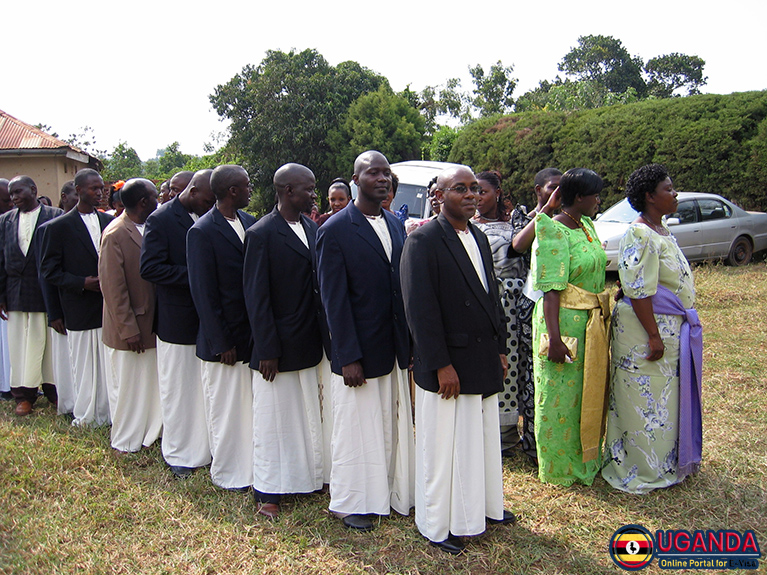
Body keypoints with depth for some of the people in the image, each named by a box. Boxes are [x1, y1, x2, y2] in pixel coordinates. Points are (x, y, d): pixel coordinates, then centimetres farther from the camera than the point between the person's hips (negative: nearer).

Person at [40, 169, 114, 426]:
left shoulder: (110, 222, 8)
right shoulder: (59, 226, -3)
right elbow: (49, 270, -2)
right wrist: (82, 283, -14)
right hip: (80, 311, -3)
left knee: (110, 365, 6)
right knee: (84, 367, 6)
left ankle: (110, 413, 18)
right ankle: (85, 417, 20)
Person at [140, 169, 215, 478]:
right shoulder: (161, 220, -10)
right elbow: (149, 268, -17)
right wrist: (195, 277, -22)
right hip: (178, 319, -4)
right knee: (178, 389, 9)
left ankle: (205, 447, 26)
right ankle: (178, 454, 24)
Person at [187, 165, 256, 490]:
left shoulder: (249, 222, 5)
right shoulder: (202, 232, -13)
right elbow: (203, 293, -13)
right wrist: (221, 343, -13)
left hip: (254, 332, 6)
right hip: (226, 337, -6)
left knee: (254, 405, 15)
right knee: (227, 409, 9)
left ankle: (253, 464, 31)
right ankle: (227, 473, 26)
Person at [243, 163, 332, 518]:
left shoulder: (312, 229, 5)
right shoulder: (262, 234, -14)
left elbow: (318, 285, 9)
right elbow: (256, 297, -14)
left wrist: (325, 335, 4)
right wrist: (267, 350, -15)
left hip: (311, 342, 6)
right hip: (278, 345, -6)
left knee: (310, 416, 16)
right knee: (274, 420, 8)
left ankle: (308, 476, 33)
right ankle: (268, 491, 23)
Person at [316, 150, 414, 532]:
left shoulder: (396, 226, 8)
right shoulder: (335, 230, -11)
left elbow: (403, 285, 10)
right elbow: (334, 299, -13)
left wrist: (410, 342, 7)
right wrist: (348, 357, -16)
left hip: (395, 349, 6)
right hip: (358, 350, -6)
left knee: (395, 424, 16)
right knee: (356, 427, 9)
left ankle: (393, 491, 34)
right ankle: (350, 503, 27)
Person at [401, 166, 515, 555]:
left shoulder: (478, 237, 12)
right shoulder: (424, 241, -14)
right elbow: (420, 308, -18)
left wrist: (500, 348, 14)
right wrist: (442, 365, -19)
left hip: (484, 360, 8)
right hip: (447, 366, -7)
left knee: (484, 438, 19)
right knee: (444, 446, 5)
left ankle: (484, 505, 38)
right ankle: (438, 525, 22)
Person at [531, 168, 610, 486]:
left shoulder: (586, 225, 10)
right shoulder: (554, 232, -16)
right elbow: (551, 289, -22)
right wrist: (554, 337, -26)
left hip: (592, 322, 9)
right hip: (565, 321, -9)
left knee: (589, 392, 18)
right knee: (561, 395, 4)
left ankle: (585, 458, 35)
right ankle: (559, 467, 20)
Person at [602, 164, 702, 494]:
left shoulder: (662, 231, 12)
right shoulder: (640, 235, -18)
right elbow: (638, 291, -23)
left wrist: (666, 332, 18)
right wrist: (653, 335, -23)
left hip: (673, 328, 10)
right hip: (645, 329, -10)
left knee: (666, 397, 18)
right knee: (646, 401, 1)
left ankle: (667, 463, 32)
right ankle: (643, 470, 15)